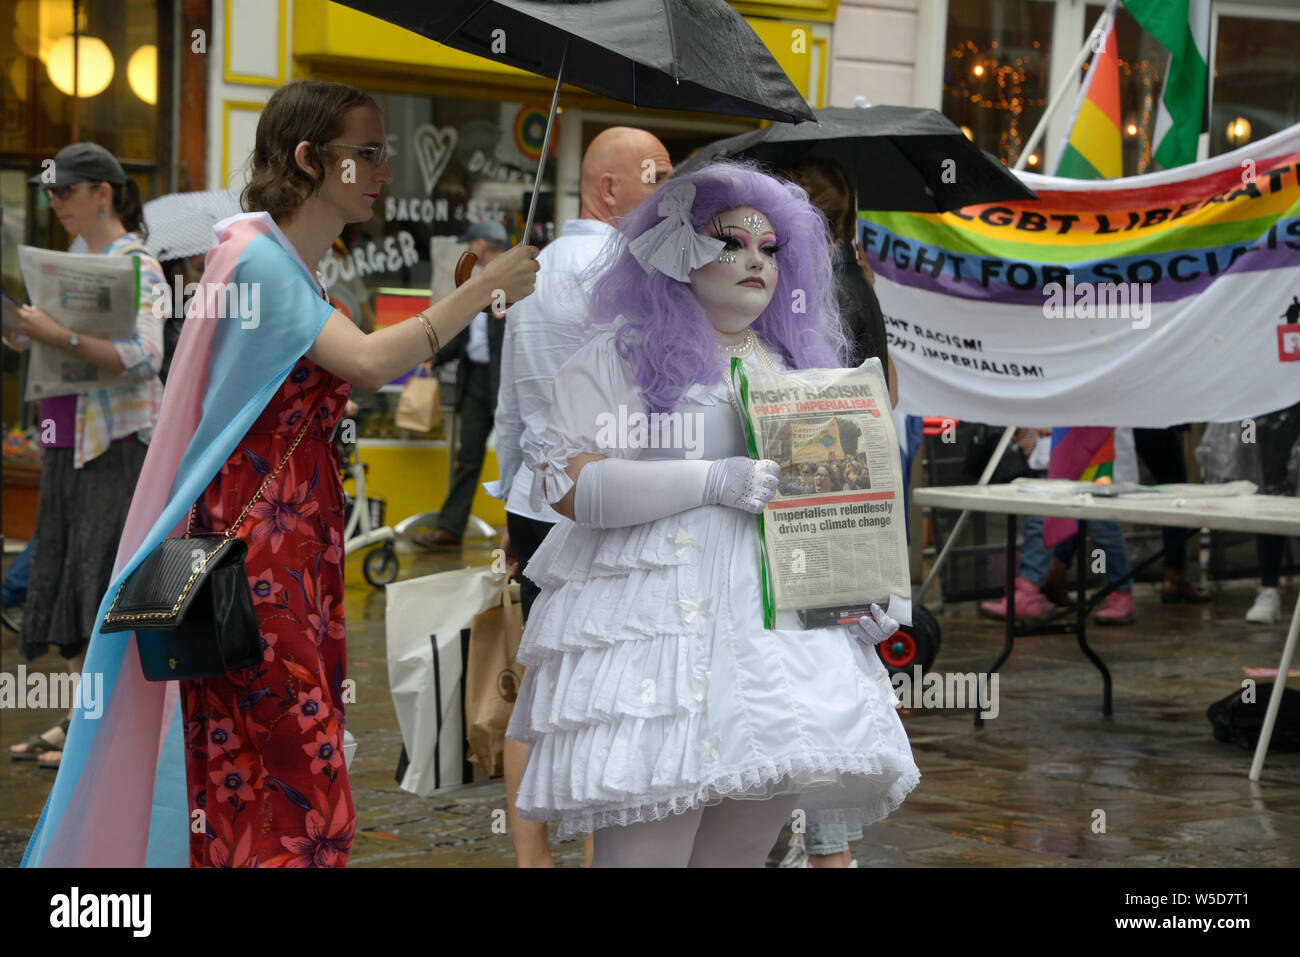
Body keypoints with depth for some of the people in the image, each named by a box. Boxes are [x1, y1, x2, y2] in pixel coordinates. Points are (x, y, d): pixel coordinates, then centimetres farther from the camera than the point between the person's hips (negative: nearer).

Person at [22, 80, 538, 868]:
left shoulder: (295, 267, 16)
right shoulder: (258, 258, -12)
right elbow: (367, 361, -23)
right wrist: (482, 291, -19)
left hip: (295, 542, 9)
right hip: (254, 543, -9)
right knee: (290, 776, -10)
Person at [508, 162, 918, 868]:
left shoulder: (796, 366, 23)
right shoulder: (621, 358, 3)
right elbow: (569, 486, -8)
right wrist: (715, 479, -14)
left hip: (789, 618, 6)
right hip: (658, 617, -6)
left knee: (743, 844, 2)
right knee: (646, 845, -12)